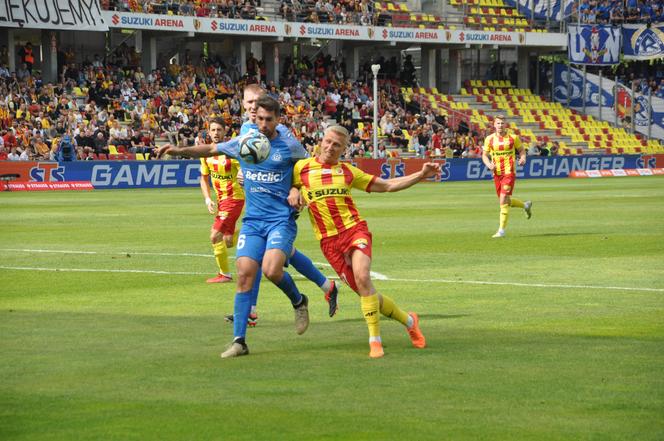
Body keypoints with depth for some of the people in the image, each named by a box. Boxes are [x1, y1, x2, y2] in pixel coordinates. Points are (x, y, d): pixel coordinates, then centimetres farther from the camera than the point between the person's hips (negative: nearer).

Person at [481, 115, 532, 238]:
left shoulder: (513, 138, -1)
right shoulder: (489, 139, 4)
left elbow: (521, 150, 11)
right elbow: (484, 155, 10)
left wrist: (522, 158, -10)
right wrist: (489, 164, -10)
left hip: (509, 173, -4)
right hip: (497, 173, 4)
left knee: (503, 200, -14)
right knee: (504, 201, 12)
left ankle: (501, 230, -10)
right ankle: (525, 205, 40)